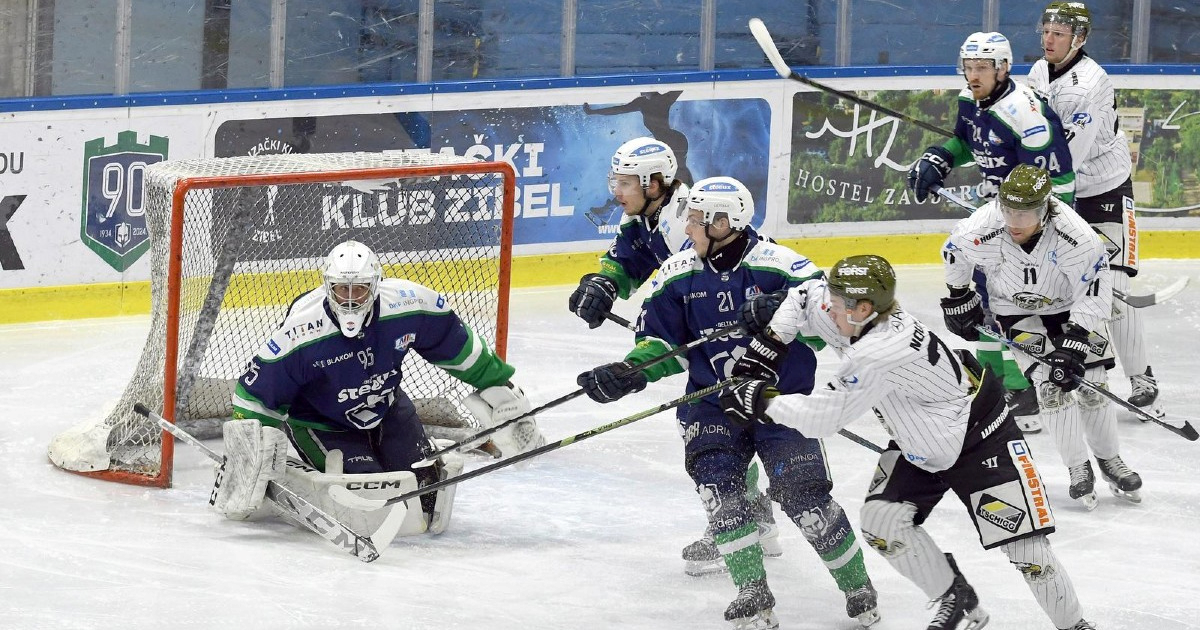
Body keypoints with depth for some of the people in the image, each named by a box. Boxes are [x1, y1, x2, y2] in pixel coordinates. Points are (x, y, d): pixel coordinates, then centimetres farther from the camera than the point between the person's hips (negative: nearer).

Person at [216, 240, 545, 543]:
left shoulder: (409, 304, -23)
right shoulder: (300, 332, -31)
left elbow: (461, 349, -6)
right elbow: (256, 394, -22)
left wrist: (502, 394, 0)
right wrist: (243, 462, -27)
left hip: (386, 407, 4)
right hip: (321, 424, -4)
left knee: (426, 488, -9)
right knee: (372, 491, -25)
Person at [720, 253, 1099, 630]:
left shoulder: (878, 355, -37)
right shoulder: (851, 318, -12)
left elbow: (824, 416, -30)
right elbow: (807, 296, 9)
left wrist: (763, 401, -19)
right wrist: (769, 341, 0)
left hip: (980, 439, -9)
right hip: (920, 444, 9)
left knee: (1023, 544, -13)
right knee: (882, 521, -4)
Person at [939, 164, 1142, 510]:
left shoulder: (1074, 235, -35)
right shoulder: (982, 230, -30)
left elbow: (1094, 291, -27)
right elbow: (954, 252, -6)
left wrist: (1075, 343, -32)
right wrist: (958, 300, 5)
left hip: (1071, 305, 0)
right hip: (1018, 310, 0)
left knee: (1091, 386, 0)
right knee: (1052, 386, -13)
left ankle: (1109, 460, 24)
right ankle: (1078, 469, 3)